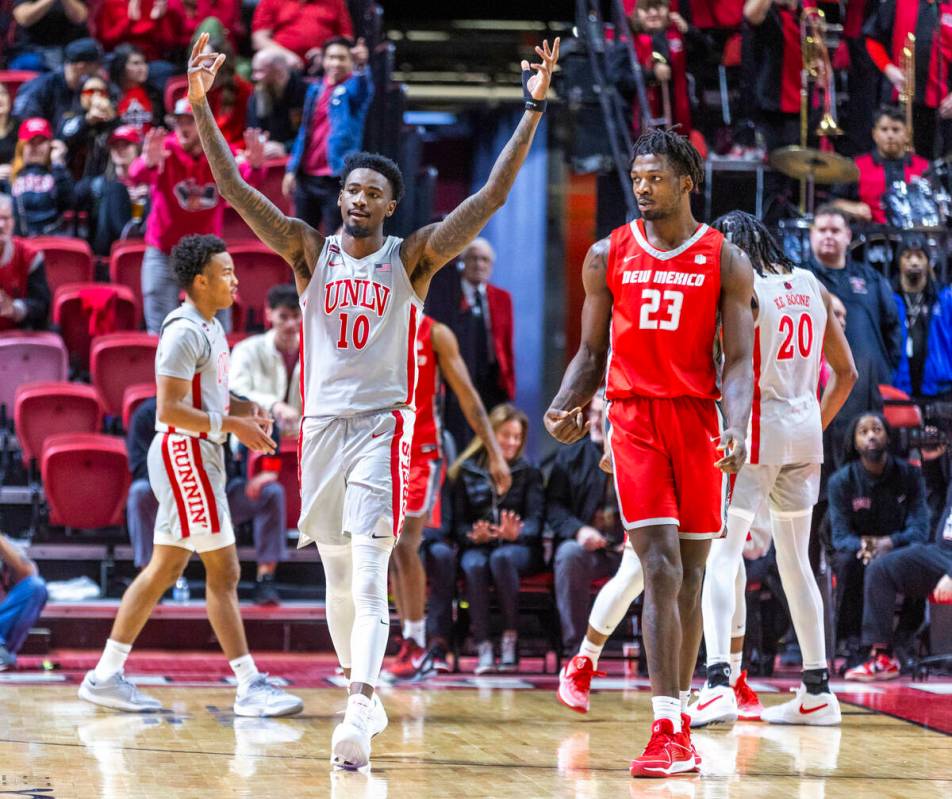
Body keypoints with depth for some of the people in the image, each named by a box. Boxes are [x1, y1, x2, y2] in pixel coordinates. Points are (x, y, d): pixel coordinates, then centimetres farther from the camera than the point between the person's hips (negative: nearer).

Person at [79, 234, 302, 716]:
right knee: (224, 572, -7)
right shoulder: (184, 332, -16)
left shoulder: (209, 328, 15)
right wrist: (233, 425, -19)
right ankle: (250, 686, -3)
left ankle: (106, 676, 13)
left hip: (198, 458, 10)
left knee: (165, 568, 11)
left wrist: (243, 409, 9)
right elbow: (170, 409, -21)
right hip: (185, 456, -10)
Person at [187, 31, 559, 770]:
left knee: (369, 576, -16)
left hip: (382, 425, -3)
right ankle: (361, 692, 27)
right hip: (322, 424, 3)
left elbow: (492, 196, -6)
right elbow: (235, 190, -1)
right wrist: (200, 106, -10)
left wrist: (533, 110, -13)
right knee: (338, 577, 11)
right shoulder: (309, 251, 7)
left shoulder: (412, 257, 1)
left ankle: (360, 714, -25)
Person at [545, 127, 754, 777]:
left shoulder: (725, 261, 3)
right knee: (661, 571, -12)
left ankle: (678, 716, 20)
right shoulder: (608, 256, 6)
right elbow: (592, 351, 12)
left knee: (691, 576, 7)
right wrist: (566, 406, -7)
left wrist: (737, 429, -18)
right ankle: (670, 732, -15)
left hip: (698, 420, 1)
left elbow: (738, 360, -1)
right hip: (634, 418, -1)